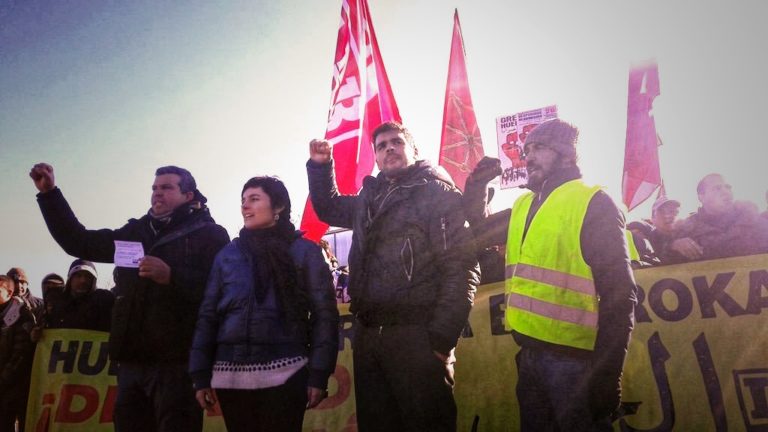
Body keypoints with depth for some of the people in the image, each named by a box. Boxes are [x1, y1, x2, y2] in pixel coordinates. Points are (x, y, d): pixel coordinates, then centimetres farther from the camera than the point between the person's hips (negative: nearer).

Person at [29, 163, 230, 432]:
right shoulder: (136, 232, 18)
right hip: (132, 360, 6)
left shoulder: (210, 235, -1)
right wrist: (49, 193, 16)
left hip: (176, 362, -6)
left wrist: (171, 276, -21)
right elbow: (78, 242, 20)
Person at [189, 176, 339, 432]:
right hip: (230, 376, 3)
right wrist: (201, 376, 5)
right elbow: (208, 314, 10)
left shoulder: (304, 251, 2)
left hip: (284, 373, -3)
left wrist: (318, 375, -8)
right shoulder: (227, 254, 11)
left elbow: (324, 313, -2)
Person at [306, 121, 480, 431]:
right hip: (367, 334, 7)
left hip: (416, 335, -6)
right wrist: (320, 165, 20)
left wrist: (442, 336, -18)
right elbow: (328, 208, 36)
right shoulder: (368, 198, 17)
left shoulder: (439, 194, -4)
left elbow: (461, 267, -12)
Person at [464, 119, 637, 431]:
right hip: (530, 354, 7)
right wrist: (477, 185, 9)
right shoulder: (523, 206, 13)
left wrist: (607, 373, -17)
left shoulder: (593, 203, -7)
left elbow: (619, 294, -12)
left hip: (573, 359, -7)